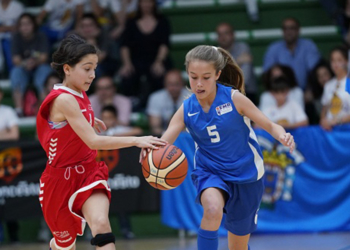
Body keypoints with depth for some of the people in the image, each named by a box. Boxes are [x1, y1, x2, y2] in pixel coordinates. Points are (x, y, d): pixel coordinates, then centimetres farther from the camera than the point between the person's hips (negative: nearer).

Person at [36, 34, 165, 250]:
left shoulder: (80, 95, 3)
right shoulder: (63, 100, -23)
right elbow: (93, 141, -31)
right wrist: (136, 140, -36)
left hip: (88, 173, 5)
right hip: (61, 178, -5)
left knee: (101, 223, -24)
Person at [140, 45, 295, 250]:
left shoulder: (234, 98, -17)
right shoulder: (186, 110, -10)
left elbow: (270, 126, -13)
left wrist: (283, 136, -36)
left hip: (245, 174, 0)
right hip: (210, 172, 0)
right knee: (212, 210, -35)